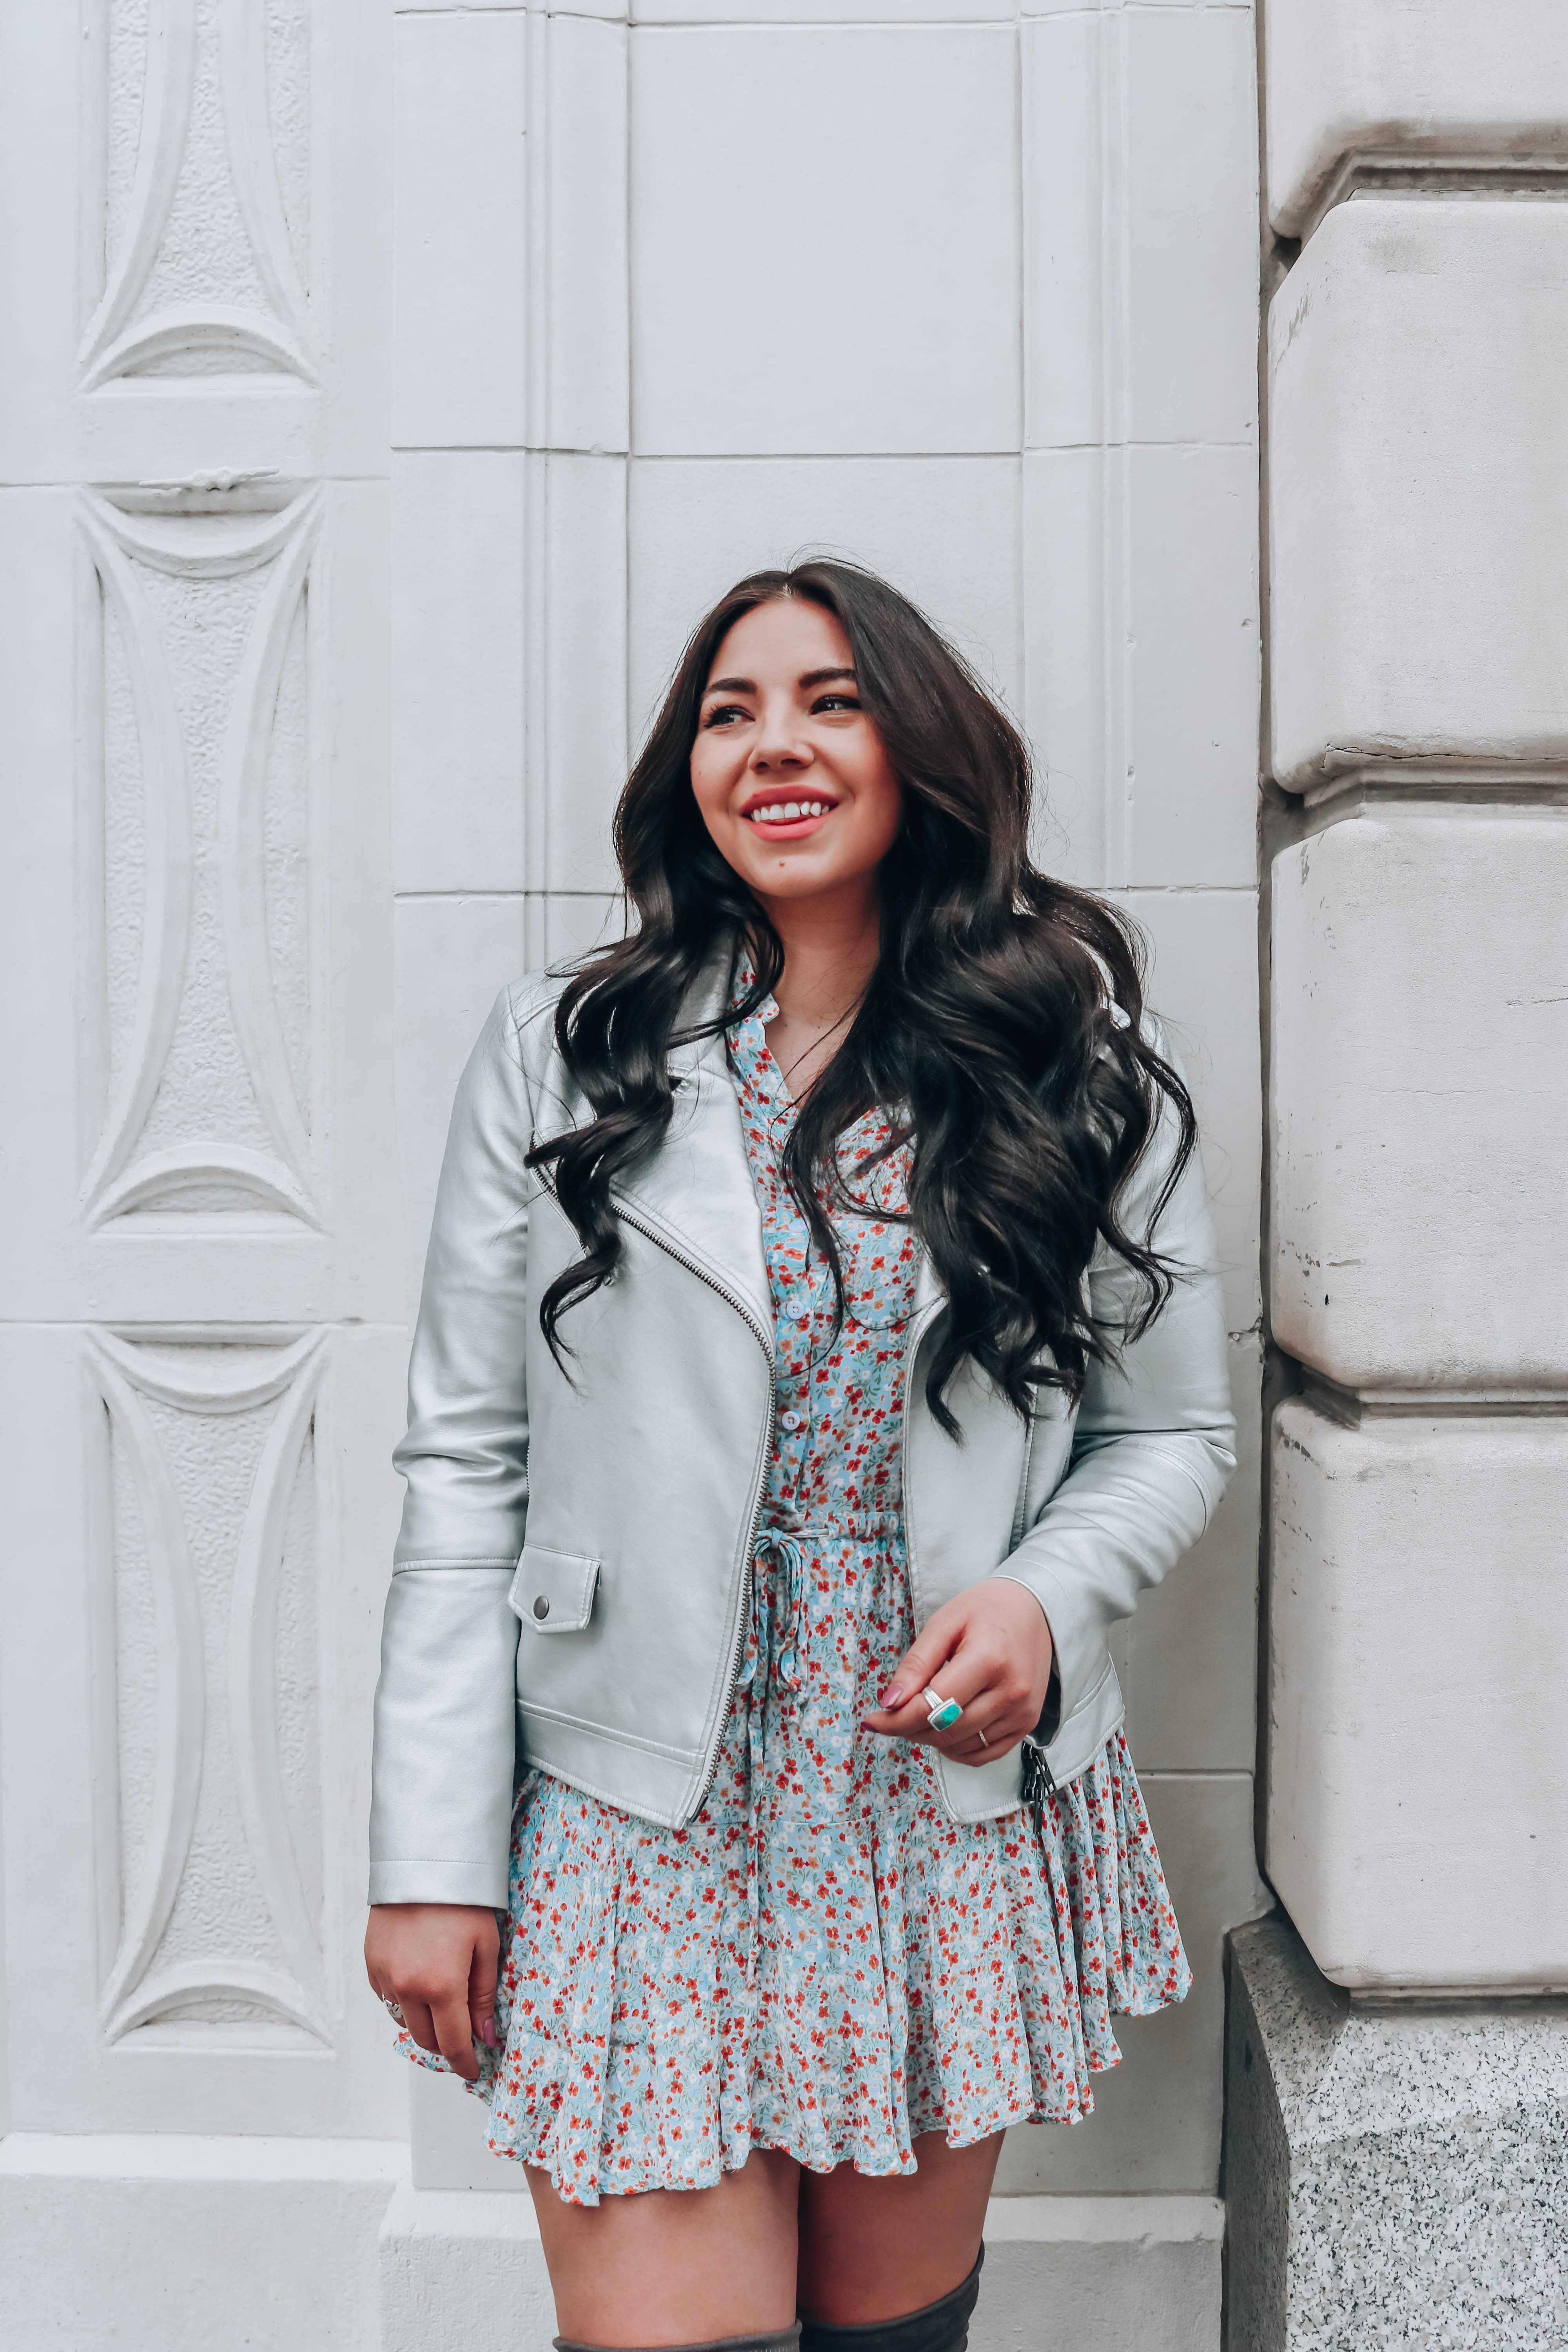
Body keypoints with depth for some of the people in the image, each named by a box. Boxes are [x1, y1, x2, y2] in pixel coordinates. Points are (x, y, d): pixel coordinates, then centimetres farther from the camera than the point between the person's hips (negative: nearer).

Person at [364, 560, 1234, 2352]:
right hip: (641, 1819, -1)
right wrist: (431, 1853, -5)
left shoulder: (1079, 1057, 1)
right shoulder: (560, 1055, -1)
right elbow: (464, 1467, -2)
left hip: (955, 1804, 2)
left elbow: (1172, 1430, 8)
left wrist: (1047, 1598, -13)